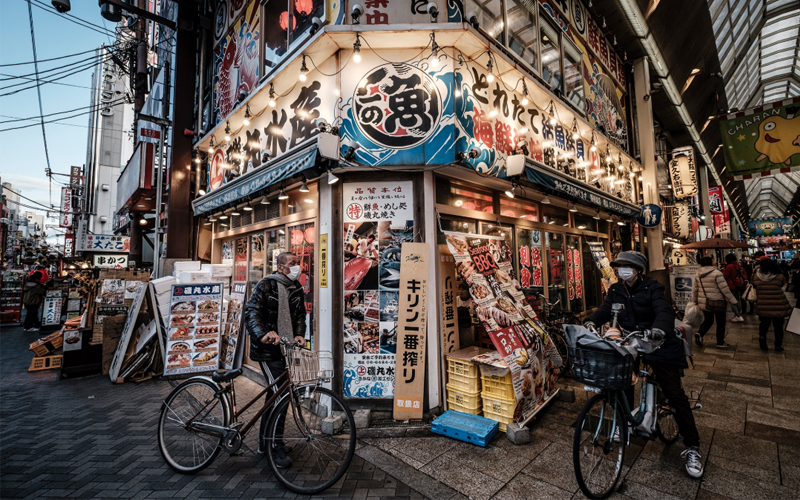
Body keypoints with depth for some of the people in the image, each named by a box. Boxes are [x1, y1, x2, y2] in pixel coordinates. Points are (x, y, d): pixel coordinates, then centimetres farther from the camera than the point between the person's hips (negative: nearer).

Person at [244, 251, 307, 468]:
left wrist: (299, 335, -13)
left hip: (287, 349, 7)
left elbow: (300, 315, 6)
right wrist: (263, 334, -35)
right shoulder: (266, 285, -9)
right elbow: (251, 311, -18)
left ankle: (265, 442, 33)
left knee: (274, 395, 16)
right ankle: (276, 448, 3)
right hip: (268, 350, -7)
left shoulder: (297, 290, 10)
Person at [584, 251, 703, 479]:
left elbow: (664, 311, -28)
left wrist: (658, 331, -49)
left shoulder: (652, 288, -13)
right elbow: (605, 309, -12)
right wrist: (591, 322, -33)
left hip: (658, 346, -4)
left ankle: (692, 447, 12)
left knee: (674, 394, -2)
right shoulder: (616, 290, 0)